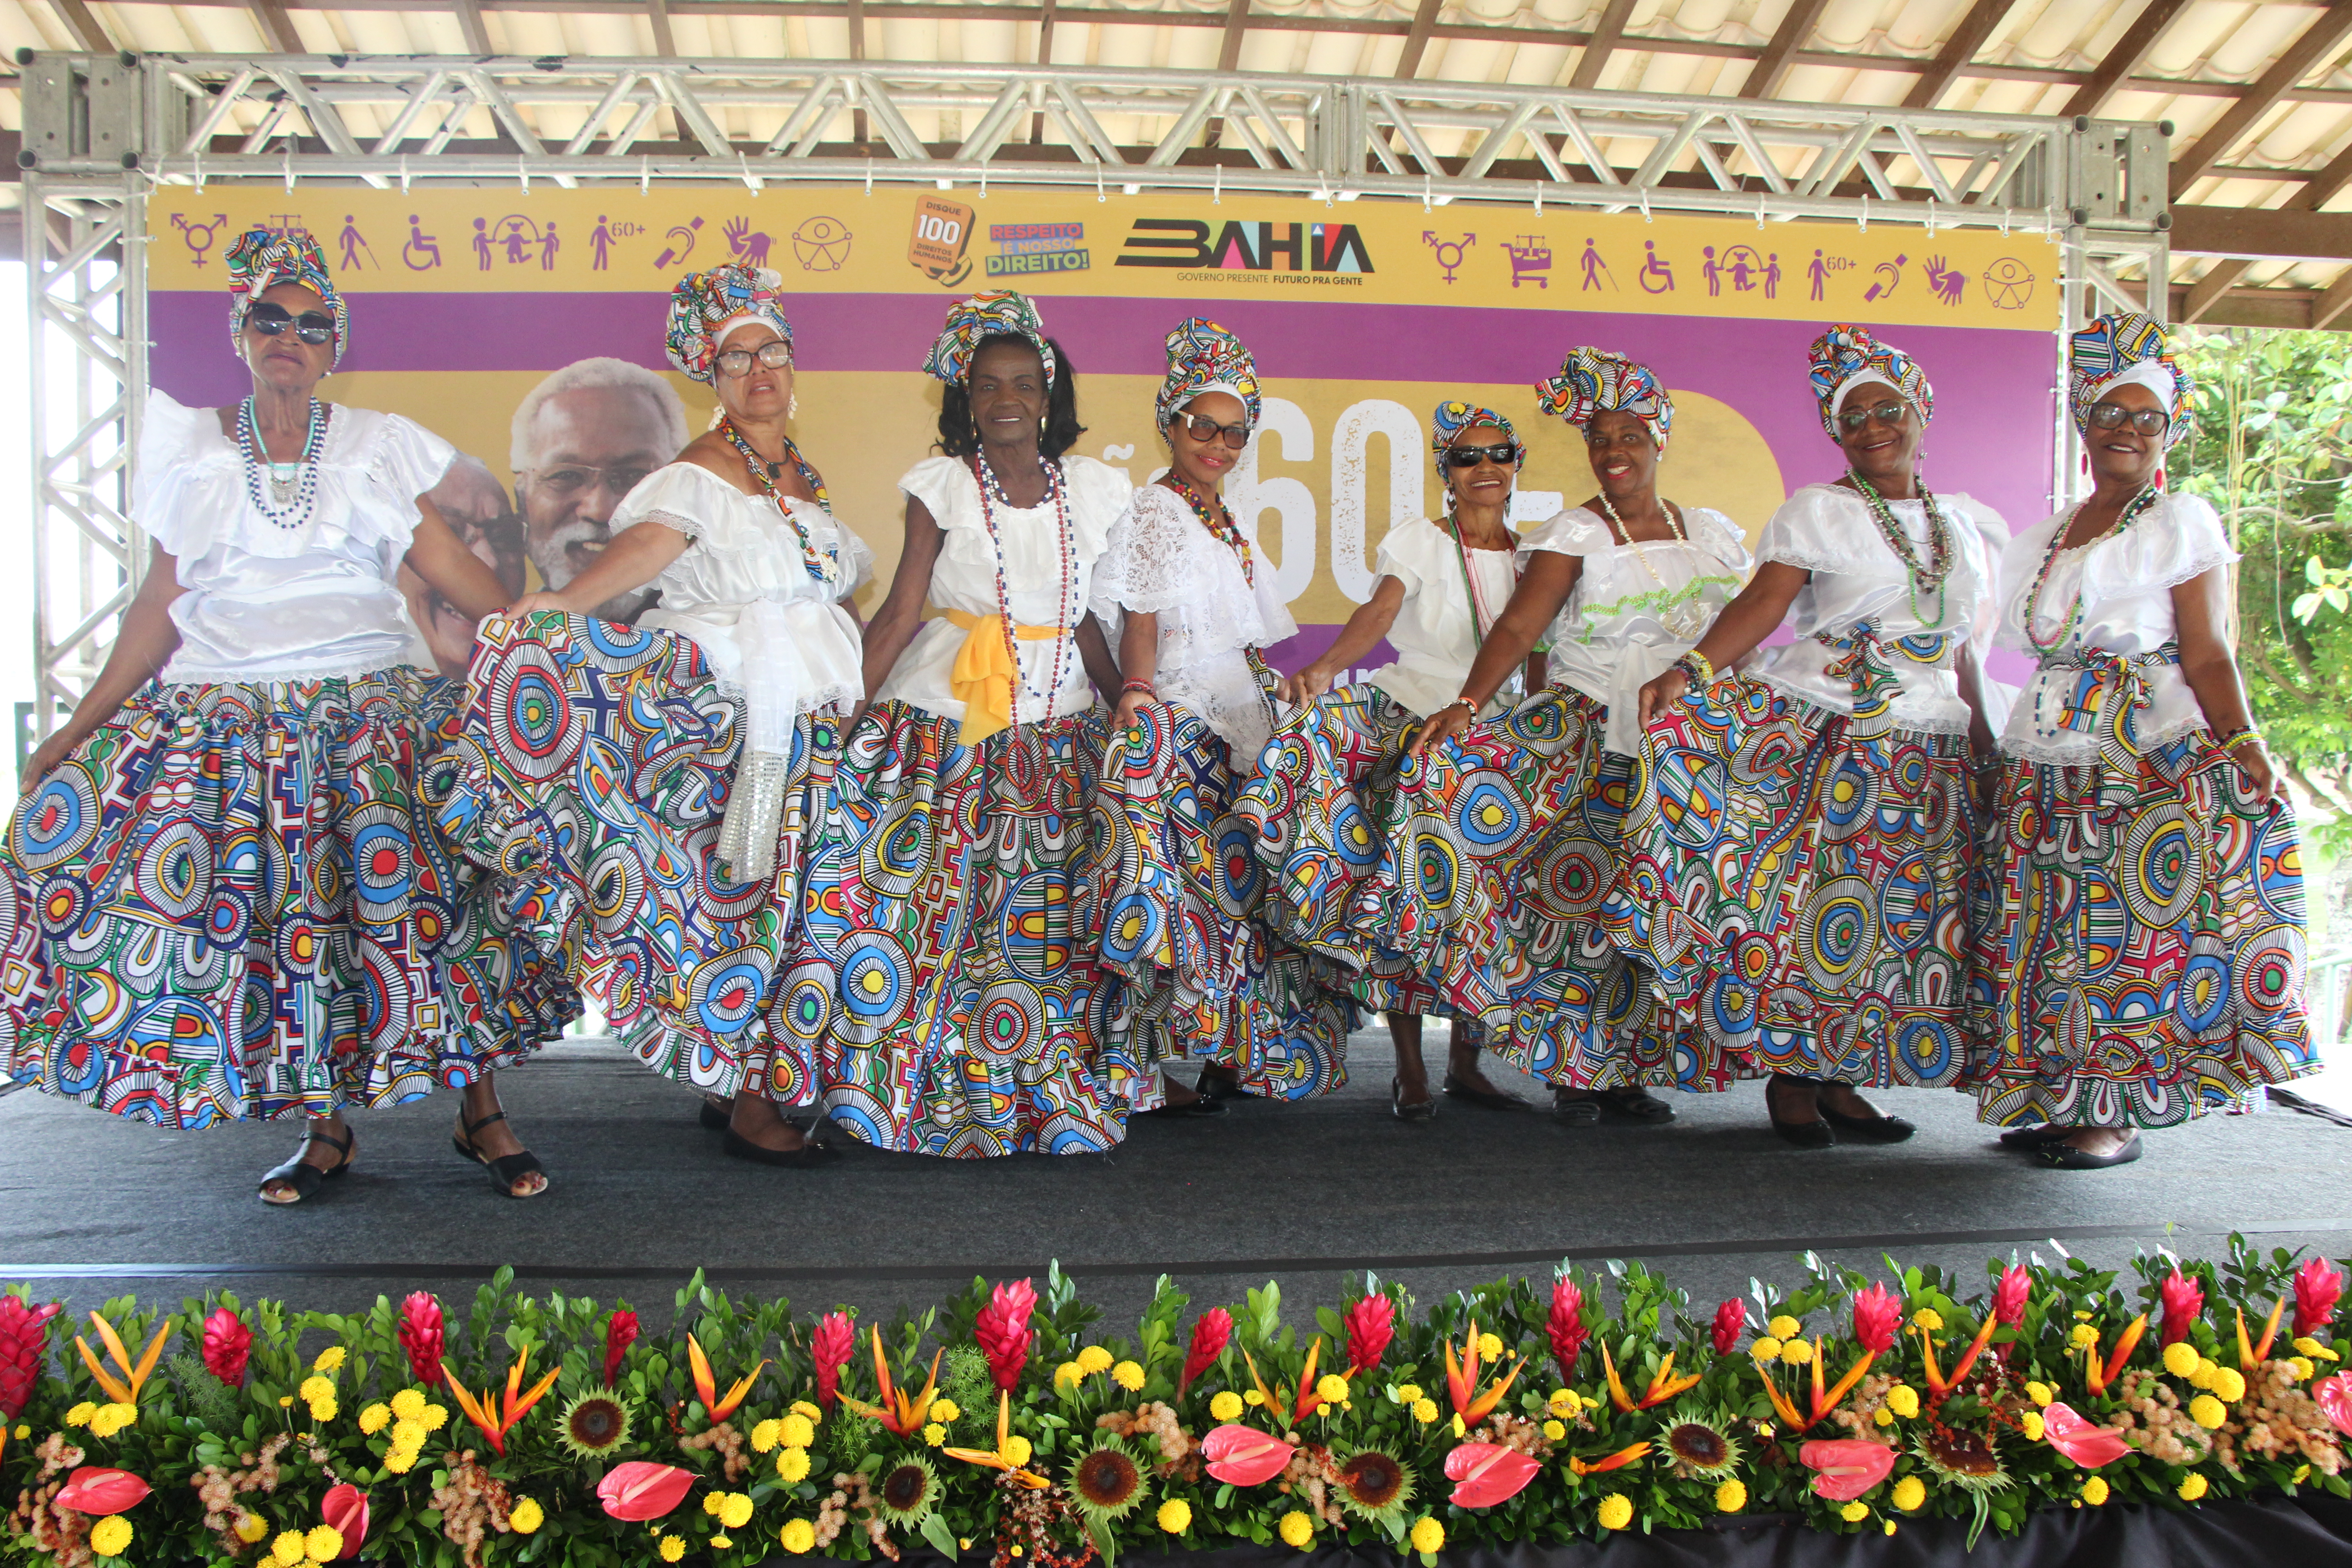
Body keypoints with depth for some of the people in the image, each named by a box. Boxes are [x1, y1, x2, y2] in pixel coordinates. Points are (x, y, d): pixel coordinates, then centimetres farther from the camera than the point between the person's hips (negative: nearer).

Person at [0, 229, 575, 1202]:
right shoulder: (186, 450, 13)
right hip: (222, 712, 2)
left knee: (397, 879, -15)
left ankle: (479, 1108, -6)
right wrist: (79, 726, 10)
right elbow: (160, 604, 13)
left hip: (367, 703, -1)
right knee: (262, 909, -8)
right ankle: (326, 1129, 6)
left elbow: (447, 563, 7)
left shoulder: (381, 445, 11)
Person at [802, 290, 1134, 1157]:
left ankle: (1051, 1094, 14)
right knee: (924, 897, -7)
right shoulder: (940, 486, 1)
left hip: (1056, 724, 2)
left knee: (1050, 915, 0)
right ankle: (926, 1087, 7)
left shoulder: (1092, 489, 8)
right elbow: (901, 610, -3)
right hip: (944, 720, -2)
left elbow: (1084, 617, 12)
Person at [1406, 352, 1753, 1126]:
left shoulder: (1713, 532, 14)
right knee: (1578, 892, -15)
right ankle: (1572, 1069, -5)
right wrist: (1468, 702, -27)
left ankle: (1627, 1070, 8)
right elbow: (1518, 625, -12)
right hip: (1589, 731, -3)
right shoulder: (1575, 532, 1)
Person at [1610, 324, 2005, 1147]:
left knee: (1903, 918, 2)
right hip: (1818, 732, -4)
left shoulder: (1966, 524, 15)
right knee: (1803, 902, -9)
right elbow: (1763, 602, -12)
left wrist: (1987, 743, 14)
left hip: (1930, 754, 5)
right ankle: (1787, 1074, 2)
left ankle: (1837, 1078, 11)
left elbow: (1958, 649, 19)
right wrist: (1691, 669, -27)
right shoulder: (1817, 512, 1)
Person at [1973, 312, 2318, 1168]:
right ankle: (2056, 1100, 15)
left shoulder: (2183, 522, 1)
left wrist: (2241, 743, -20)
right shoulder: (2044, 536, 16)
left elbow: (2207, 655, -6)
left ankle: (2118, 1113, 3)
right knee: (2047, 929, 4)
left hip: (2156, 760, -5)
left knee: (2131, 927, -6)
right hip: (2047, 760, 5)